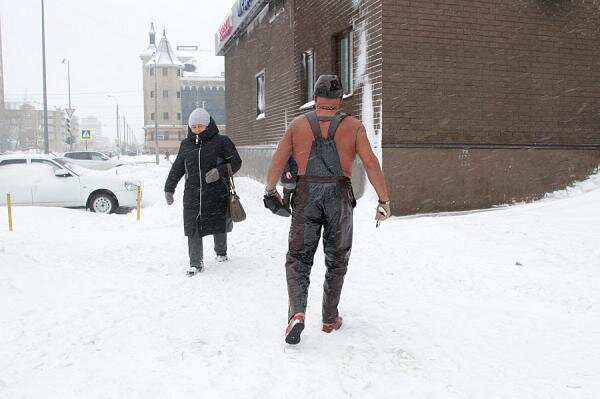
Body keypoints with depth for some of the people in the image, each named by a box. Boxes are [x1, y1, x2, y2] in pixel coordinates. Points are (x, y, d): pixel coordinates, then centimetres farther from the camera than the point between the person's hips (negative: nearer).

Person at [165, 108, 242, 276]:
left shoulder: (221, 142, -1)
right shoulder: (186, 144, 12)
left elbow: (236, 162, 0)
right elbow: (177, 168, 19)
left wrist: (220, 171, -16)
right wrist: (169, 188, 16)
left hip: (217, 194, -2)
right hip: (192, 195, 3)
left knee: (218, 225, 11)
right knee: (193, 229, -3)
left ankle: (221, 252, 37)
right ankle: (196, 263, 6)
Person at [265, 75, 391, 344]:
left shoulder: (298, 124, 5)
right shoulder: (353, 126, 2)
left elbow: (277, 162, 5)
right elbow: (371, 164, -6)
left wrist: (270, 191, 19)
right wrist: (384, 200, -2)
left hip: (306, 195, 0)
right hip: (339, 195, 0)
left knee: (298, 258, 9)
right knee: (336, 260, 15)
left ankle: (297, 312, -11)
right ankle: (330, 319, 23)